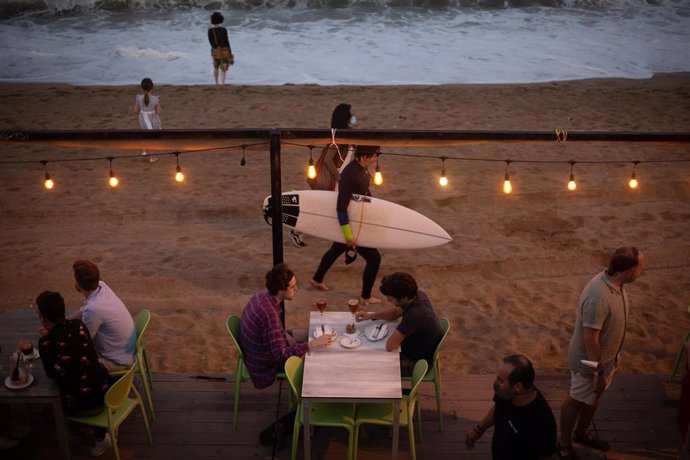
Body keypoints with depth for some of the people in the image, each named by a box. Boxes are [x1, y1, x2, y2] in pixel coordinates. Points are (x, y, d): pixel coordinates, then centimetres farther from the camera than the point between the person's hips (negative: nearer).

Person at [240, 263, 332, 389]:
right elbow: (280, 354, -37)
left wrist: (287, 337, -2)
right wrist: (313, 344, -38)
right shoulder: (269, 313, -36)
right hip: (264, 365, -8)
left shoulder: (262, 296, -9)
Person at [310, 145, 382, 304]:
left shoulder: (362, 168, -4)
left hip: (355, 220, 9)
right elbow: (341, 207, -31)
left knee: (336, 250, 27)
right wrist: (349, 235, -28)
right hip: (349, 224, -9)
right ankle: (366, 297, 14)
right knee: (374, 257, -2)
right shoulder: (350, 175, -32)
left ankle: (317, 280, 47)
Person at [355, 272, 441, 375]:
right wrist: (372, 315, -6)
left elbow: (390, 346, -36)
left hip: (416, 363, -8)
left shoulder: (415, 314, -39)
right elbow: (396, 312, 7)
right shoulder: (417, 294, -12)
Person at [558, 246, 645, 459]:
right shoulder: (598, 297, -37)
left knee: (594, 397, 27)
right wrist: (598, 371, -22)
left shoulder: (614, 282, -7)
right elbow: (590, 338, -30)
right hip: (589, 361, -9)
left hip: (607, 357, 9)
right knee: (577, 401, 12)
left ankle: (582, 432, 50)